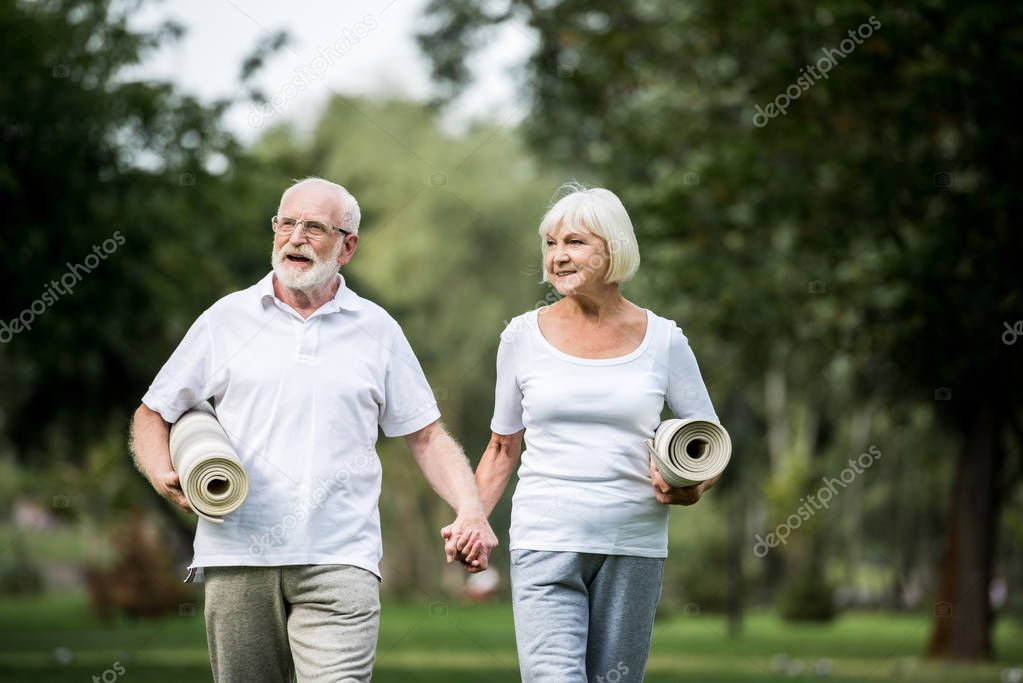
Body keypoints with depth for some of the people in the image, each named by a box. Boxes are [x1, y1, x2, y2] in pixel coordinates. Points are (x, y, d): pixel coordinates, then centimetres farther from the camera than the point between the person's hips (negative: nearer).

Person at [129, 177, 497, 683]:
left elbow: (425, 436, 13)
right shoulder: (227, 319, 10)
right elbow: (153, 414, 15)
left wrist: (470, 510, -3)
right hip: (239, 559, 1)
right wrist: (163, 475, -6)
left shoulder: (376, 330, 11)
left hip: (339, 563, -1)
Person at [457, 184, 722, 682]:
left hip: (634, 546, 1)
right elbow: (502, 448, 14)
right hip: (545, 542, -1)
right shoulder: (523, 336, 6)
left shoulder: (662, 341, 4)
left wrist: (690, 487, -12)